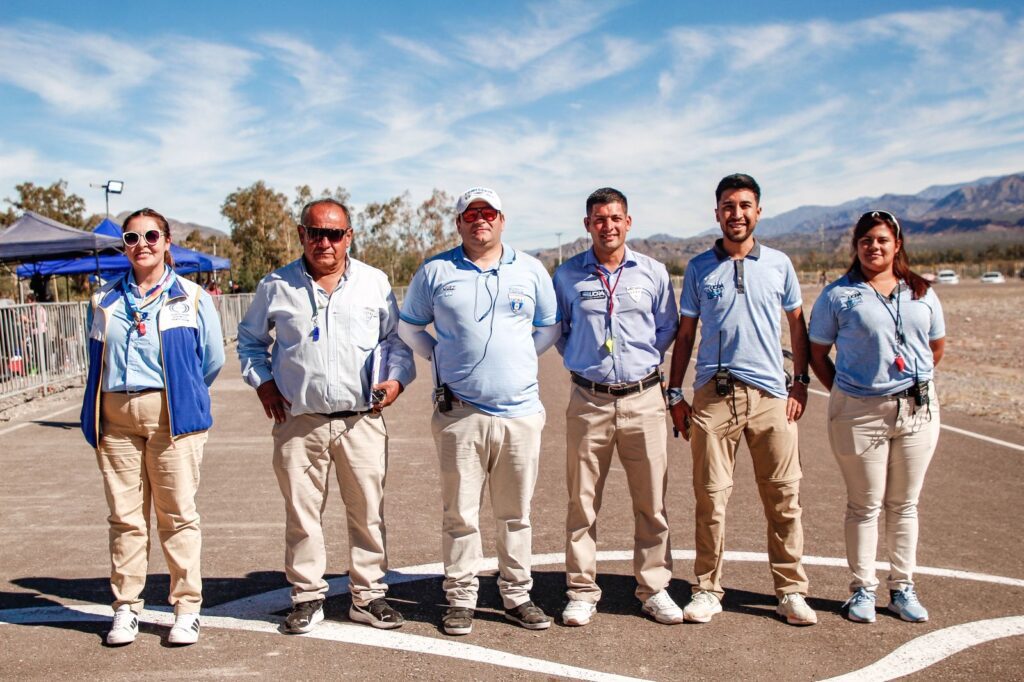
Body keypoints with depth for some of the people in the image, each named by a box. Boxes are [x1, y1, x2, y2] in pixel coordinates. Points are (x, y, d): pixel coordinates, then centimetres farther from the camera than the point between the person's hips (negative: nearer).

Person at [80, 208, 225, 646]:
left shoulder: (191, 298, 2)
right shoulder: (104, 300, 12)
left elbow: (212, 359, 8)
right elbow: (97, 361, 20)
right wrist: (95, 417, 16)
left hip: (172, 415, -3)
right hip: (116, 417, 3)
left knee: (178, 513, 0)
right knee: (125, 515, 6)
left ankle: (187, 609, 9)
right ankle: (126, 608, 16)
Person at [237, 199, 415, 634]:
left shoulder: (374, 283, 7)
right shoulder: (276, 286, 7)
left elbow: (397, 337, 15)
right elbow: (250, 339, 19)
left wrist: (396, 378, 0)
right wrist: (262, 382, 6)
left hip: (361, 419, 0)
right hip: (298, 420, 0)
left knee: (368, 512, 4)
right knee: (301, 513, 5)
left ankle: (367, 595, 17)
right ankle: (307, 597, 18)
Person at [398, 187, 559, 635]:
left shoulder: (531, 271, 10)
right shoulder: (435, 271, 5)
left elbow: (549, 328, 19)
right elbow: (409, 325, 16)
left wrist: (519, 359, 9)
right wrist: (439, 357, 7)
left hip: (521, 412, 2)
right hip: (459, 413, -1)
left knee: (516, 513, 9)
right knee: (460, 513, 2)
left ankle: (516, 595, 20)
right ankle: (460, 599, 13)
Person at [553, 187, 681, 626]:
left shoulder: (653, 273, 5)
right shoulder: (567, 275, 4)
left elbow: (667, 329, 15)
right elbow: (556, 331, 15)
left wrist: (642, 359, 6)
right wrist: (583, 361, 8)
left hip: (643, 399, 1)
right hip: (588, 401, 0)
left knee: (651, 502, 5)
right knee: (582, 503, 4)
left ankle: (654, 589, 18)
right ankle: (581, 591, 15)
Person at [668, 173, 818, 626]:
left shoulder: (778, 264, 8)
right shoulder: (699, 268, 8)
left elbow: (797, 325, 15)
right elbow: (685, 334, 10)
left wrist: (801, 382, 6)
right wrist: (675, 394, 6)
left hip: (770, 394, 1)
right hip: (713, 394, 0)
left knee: (784, 497, 2)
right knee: (710, 496, 1)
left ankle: (791, 591, 13)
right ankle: (707, 589, 12)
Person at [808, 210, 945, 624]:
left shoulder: (921, 293, 8)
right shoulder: (839, 295, -1)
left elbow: (937, 346, 19)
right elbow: (817, 353, 3)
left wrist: (914, 383, 10)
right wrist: (844, 394, -2)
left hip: (918, 409, 3)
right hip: (860, 412, -3)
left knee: (905, 504, 11)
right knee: (865, 505, 4)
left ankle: (902, 588, 22)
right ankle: (863, 589, 15)